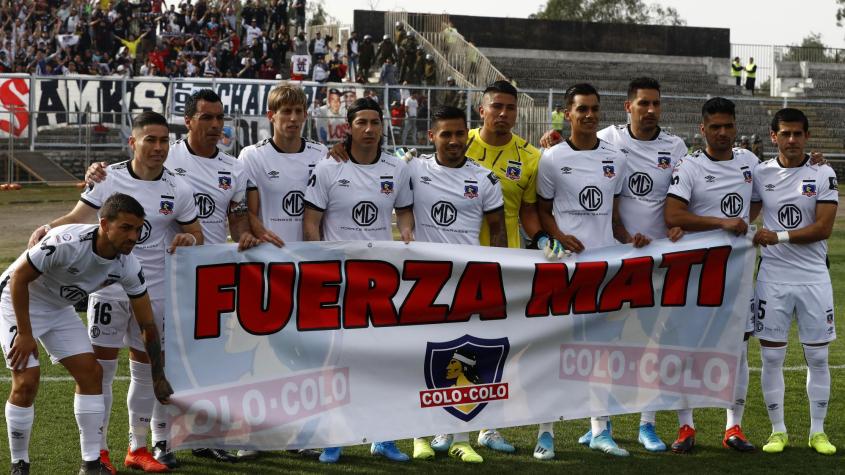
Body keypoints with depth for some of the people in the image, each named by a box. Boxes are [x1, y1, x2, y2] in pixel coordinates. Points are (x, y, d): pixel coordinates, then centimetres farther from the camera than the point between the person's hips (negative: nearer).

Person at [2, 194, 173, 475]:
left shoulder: (128, 266, -17)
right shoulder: (67, 242, -36)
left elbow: (147, 325, -5)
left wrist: (158, 378, -1)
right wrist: (24, 334, -21)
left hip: (59, 309, 6)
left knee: (91, 373, -2)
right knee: (27, 381, -15)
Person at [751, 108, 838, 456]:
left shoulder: (823, 175, -3)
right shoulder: (760, 174, 4)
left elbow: (824, 228, -10)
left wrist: (779, 237, -16)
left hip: (813, 277, -1)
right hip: (773, 278, 1)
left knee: (818, 357, 5)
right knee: (771, 357, 2)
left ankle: (818, 431, 15)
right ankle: (778, 430, 13)